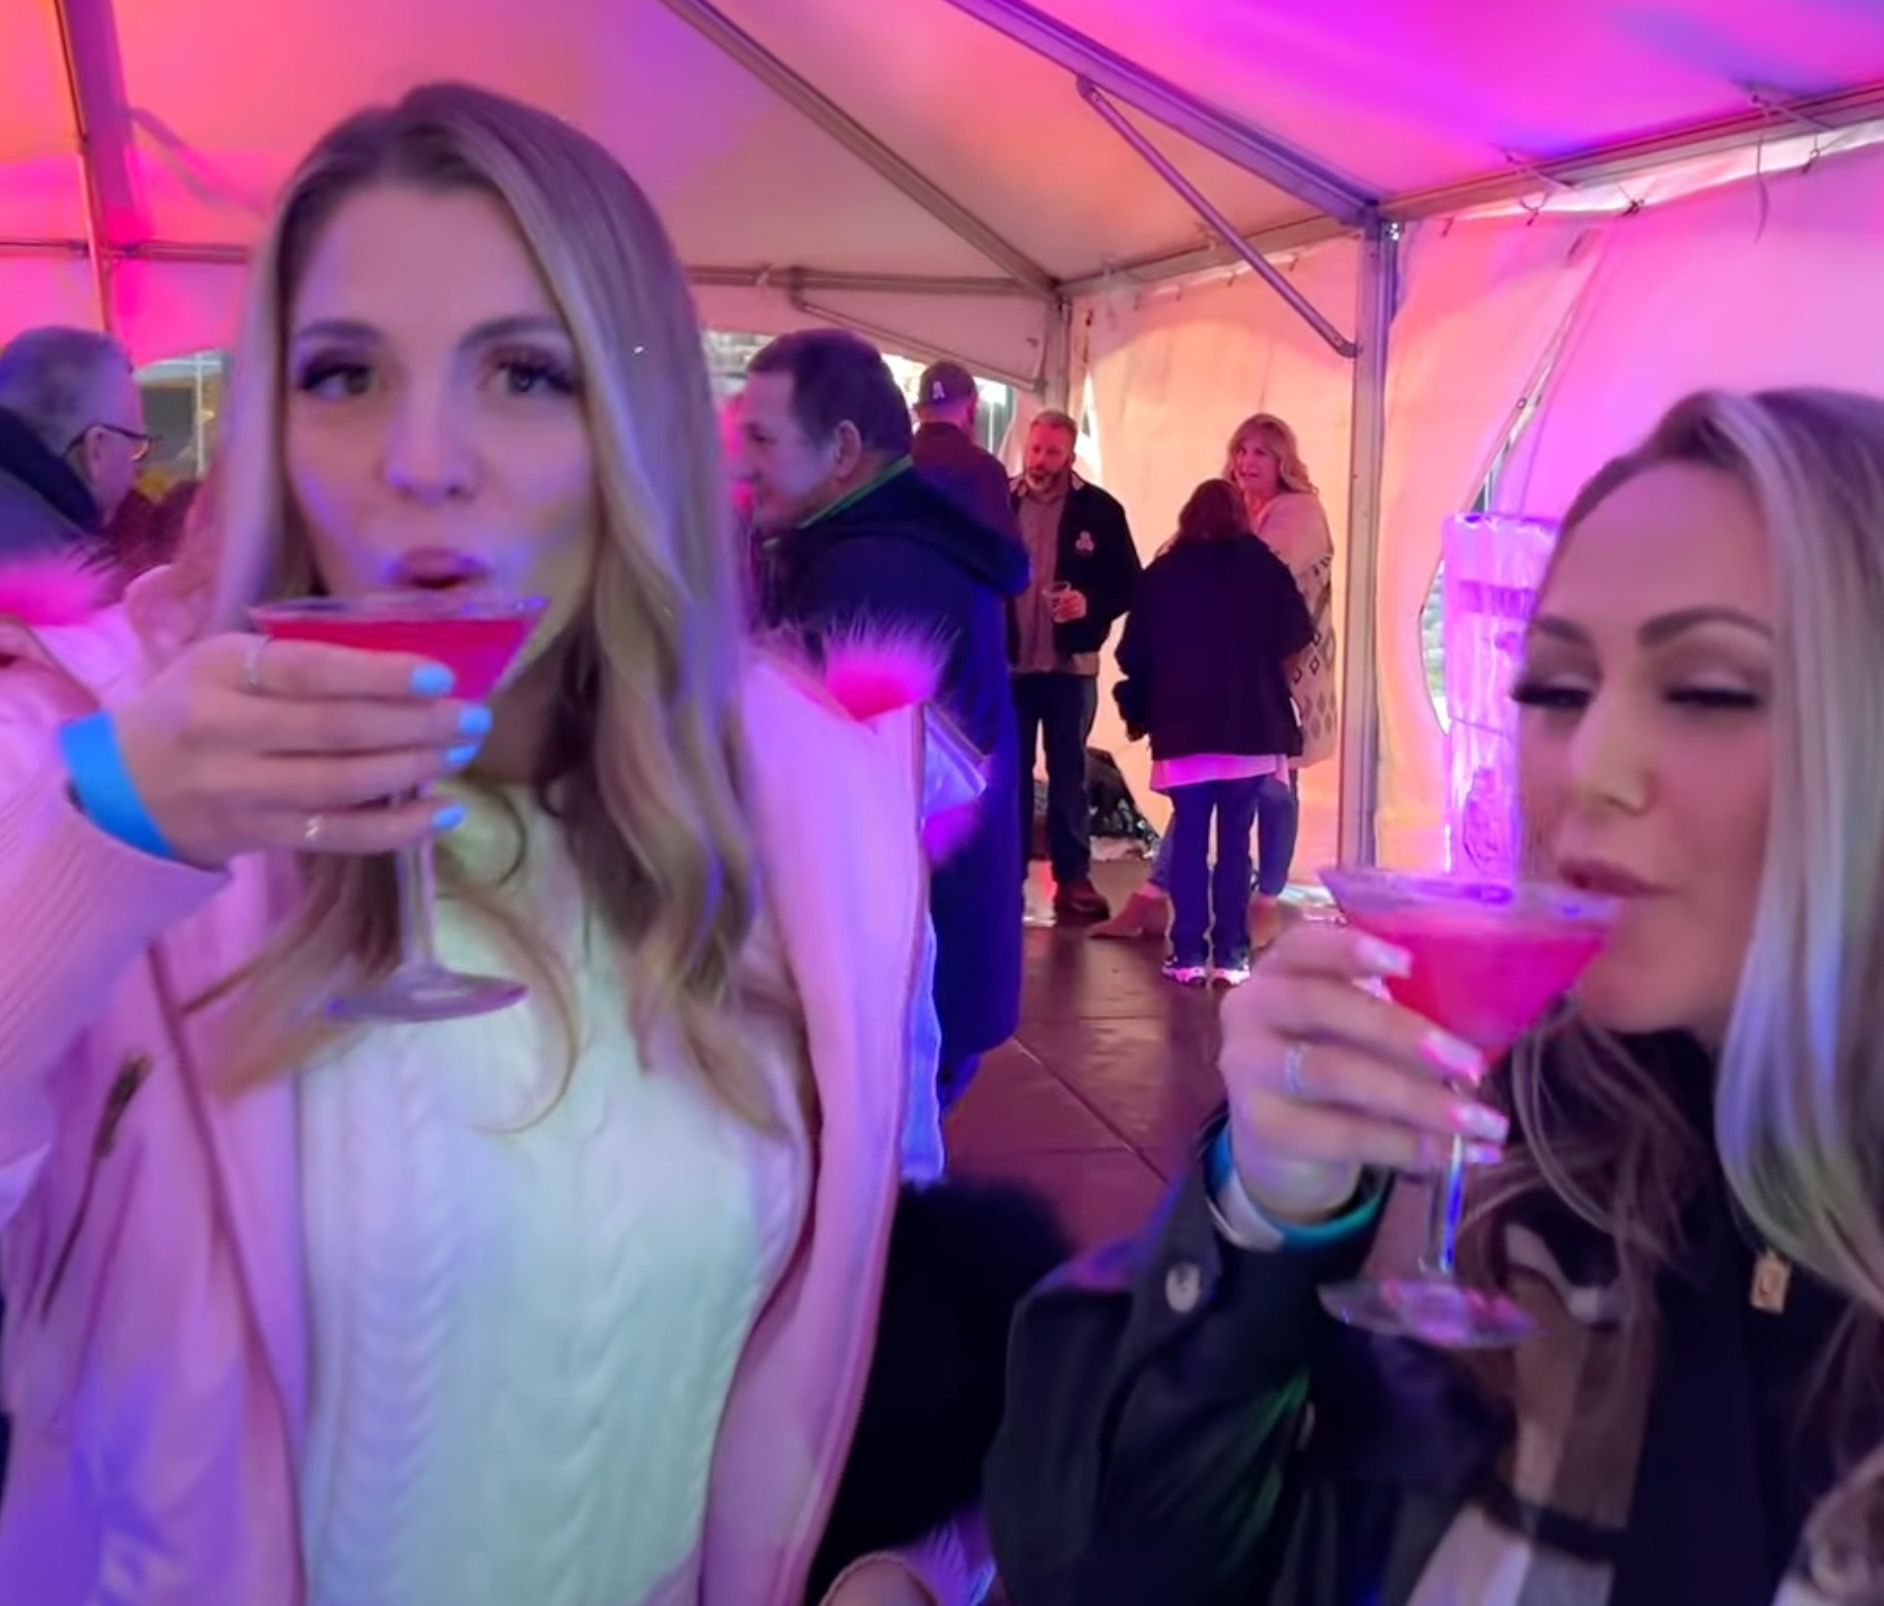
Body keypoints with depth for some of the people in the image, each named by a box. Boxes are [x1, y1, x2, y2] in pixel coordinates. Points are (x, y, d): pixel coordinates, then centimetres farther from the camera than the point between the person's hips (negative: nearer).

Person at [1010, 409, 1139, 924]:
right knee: (1011, 772, 9)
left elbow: (1129, 584, -2)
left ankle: (1073, 878, 14)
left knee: (1068, 773, 8)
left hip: (1070, 663, -1)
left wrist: (1091, 605, -19)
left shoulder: (1099, 510, -2)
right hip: (1009, 660, 1)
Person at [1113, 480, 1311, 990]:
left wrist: (1139, 710, 14)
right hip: (1251, 729, 0)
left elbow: (1133, 654, -1)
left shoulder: (1161, 574, 2)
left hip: (1183, 729, 0)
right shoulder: (1263, 567, 2)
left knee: (1188, 842, 4)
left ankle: (1189, 954, 3)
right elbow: (1295, 635, 6)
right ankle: (1231, 954, 3)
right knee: (1234, 843, 4)